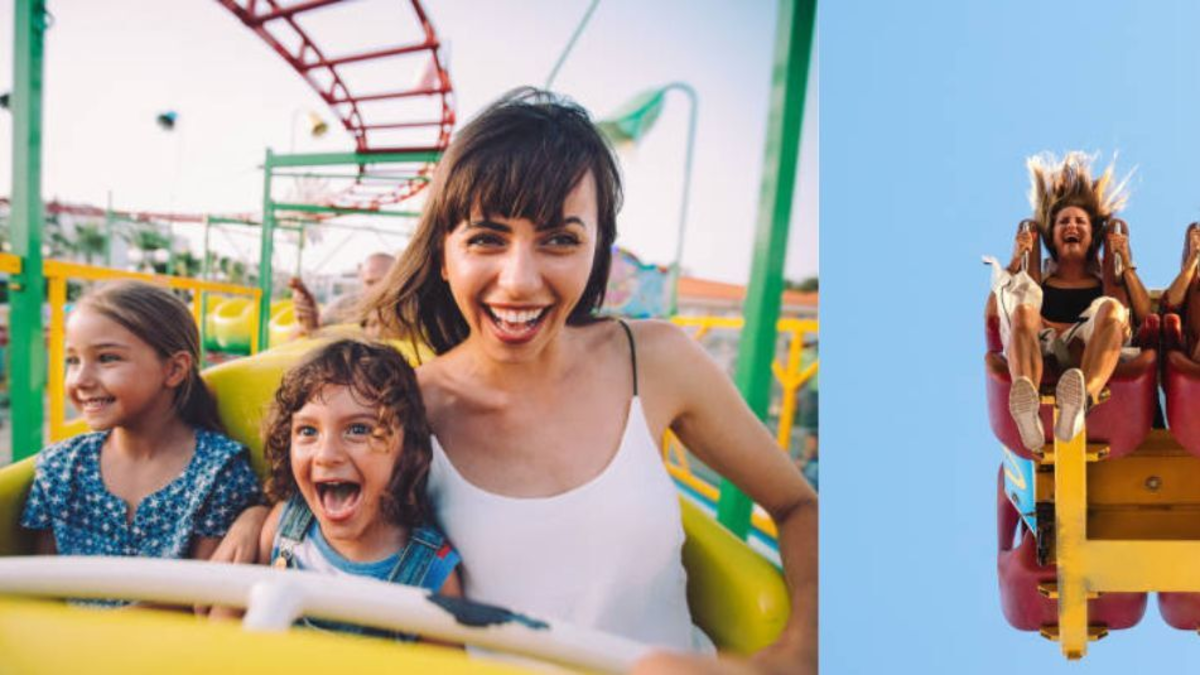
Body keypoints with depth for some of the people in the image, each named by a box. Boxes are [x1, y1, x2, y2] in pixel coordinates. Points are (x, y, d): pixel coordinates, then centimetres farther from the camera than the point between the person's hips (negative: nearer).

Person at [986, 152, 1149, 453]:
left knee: (1111, 308, -30)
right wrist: (1016, 260, 10)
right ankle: (1027, 411, -64)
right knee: (1022, 311, -32)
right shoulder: (1039, 280, 30)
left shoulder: (1105, 281, 32)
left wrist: (1126, 264, 9)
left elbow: (1144, 315, 13)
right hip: (1041, 356, 0)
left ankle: (1080, 403, -60)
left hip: (1091, 359, 0)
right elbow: (992, 313, 13)